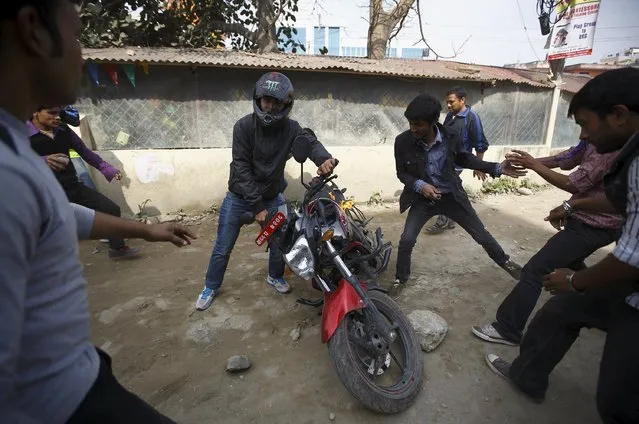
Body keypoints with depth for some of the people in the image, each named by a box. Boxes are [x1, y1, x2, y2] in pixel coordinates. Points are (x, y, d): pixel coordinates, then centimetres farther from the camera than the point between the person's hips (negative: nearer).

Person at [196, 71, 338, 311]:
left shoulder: (290, 128, -10)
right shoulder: (244, 126, -16)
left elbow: (309, 141, -29)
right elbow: (242, 168, -19)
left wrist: (323, 158, -54)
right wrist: (257, 206, -22)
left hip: (272, 196, 2)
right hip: (240, 196, -1)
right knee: (223, 247, 6)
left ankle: (275, 276, 35)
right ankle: (211, 287, 29)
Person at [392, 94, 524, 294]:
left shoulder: (450, 137, -17)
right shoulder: (403, 141, -20)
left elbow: (464, 158, 2)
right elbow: (401, 173, -7)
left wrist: (497, 168, -6)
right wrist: (420, 185, -26)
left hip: (452, 196, 1)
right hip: (423, 197, -1)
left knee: (481, 234, 11)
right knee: (406, 240, -9)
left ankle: (505, 261, 40)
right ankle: (400, 277, 17)